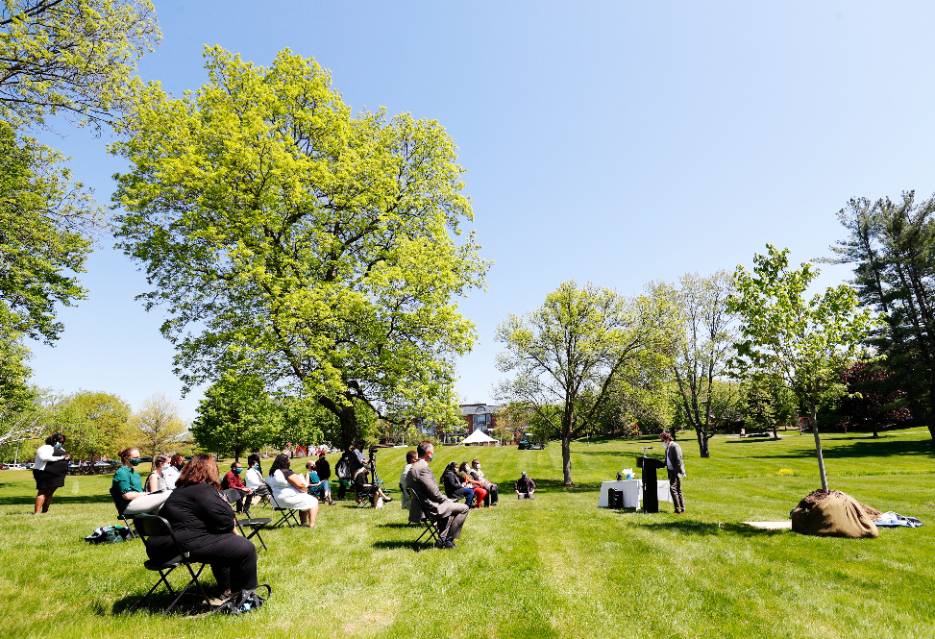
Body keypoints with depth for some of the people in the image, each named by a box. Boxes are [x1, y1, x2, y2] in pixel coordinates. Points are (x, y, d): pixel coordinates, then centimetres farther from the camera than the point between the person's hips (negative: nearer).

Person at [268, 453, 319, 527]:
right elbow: (300, 485, -22)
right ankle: (312, 525, -3)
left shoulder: (272, 473, 6)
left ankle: (304, 522, 32)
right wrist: (305, 488, 0)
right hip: (288, 499, -10)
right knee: (313, 502, 3)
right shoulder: (287, 473, -22)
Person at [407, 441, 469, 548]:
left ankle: (442, 539, 29)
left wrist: (446, 500, 12)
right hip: (430, 508, -10)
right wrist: (447, 500, -5)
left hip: (421, 507, 10)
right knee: (464, 508, -1)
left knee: (450, 505, 32)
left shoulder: (413, 468, 9)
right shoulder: (423, 468, -23)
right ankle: (447, 539, 6)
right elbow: (434, 493, -23)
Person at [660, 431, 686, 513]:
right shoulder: (668, 447, 15)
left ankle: (678, 509, -7)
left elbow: (678, 460, -19)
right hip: (671, 471, 10)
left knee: (673, 488, -12)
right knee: (678, 490, 13)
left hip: (676, 471, -10)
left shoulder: (675, 446, -15)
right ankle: (682, 508, 19)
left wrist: (679, 472, -21)